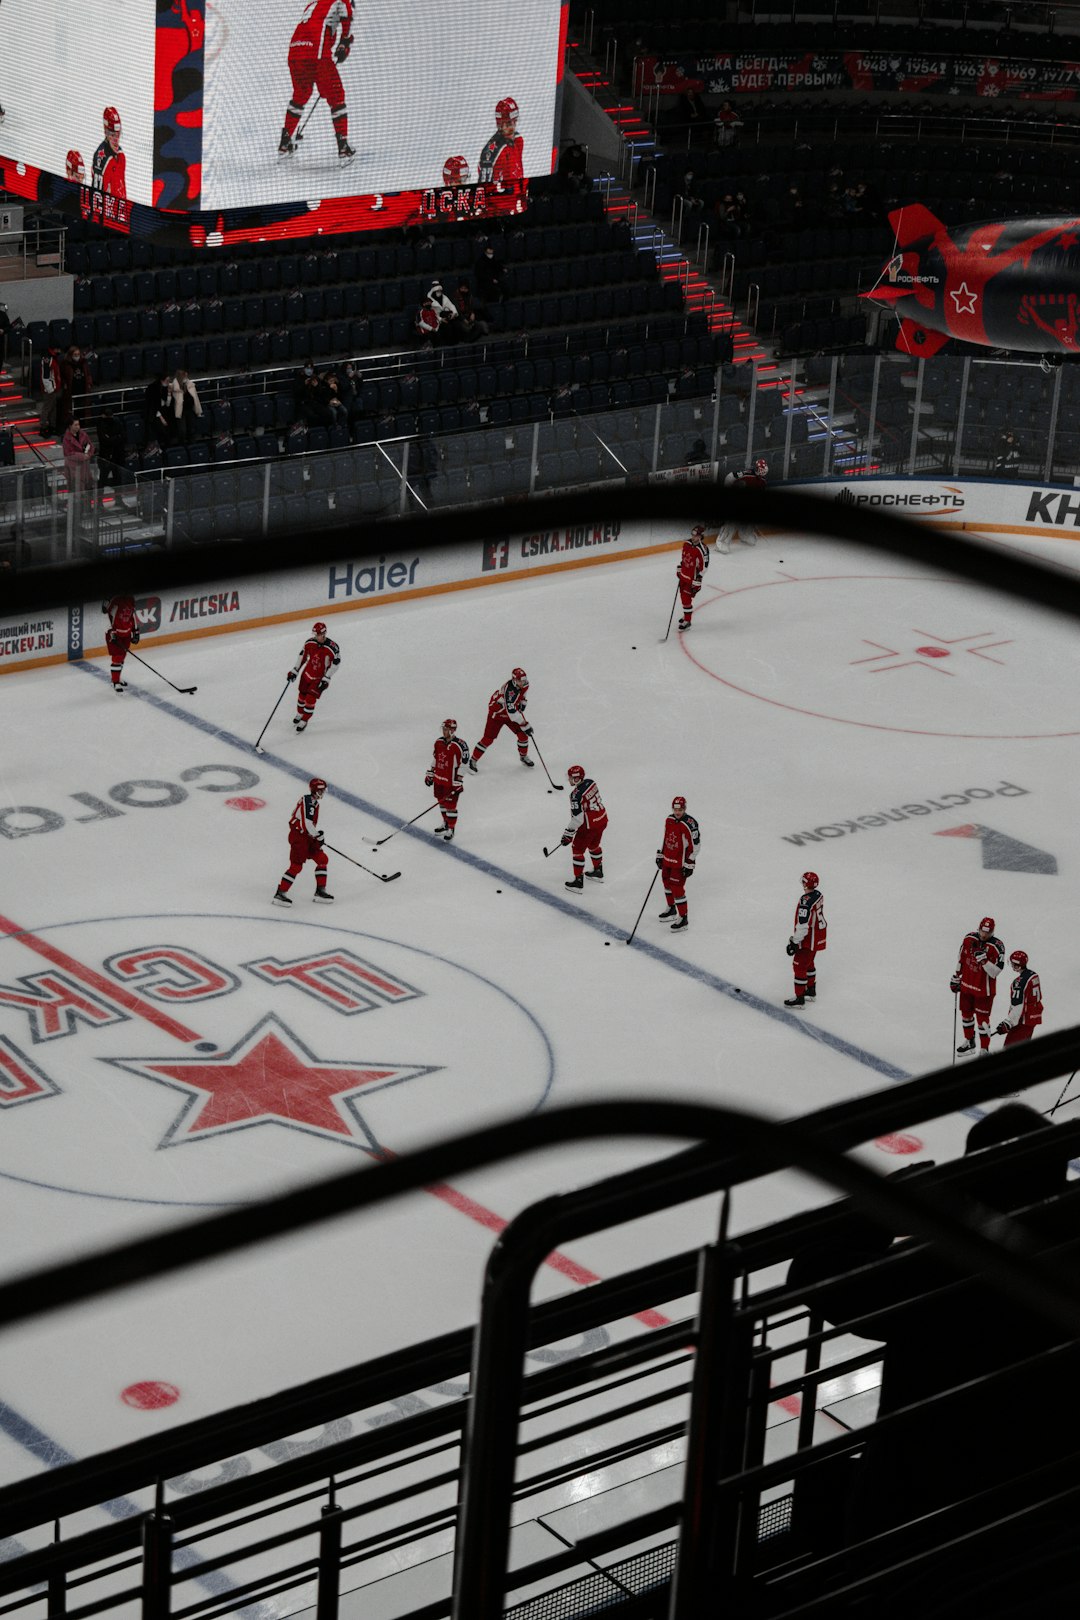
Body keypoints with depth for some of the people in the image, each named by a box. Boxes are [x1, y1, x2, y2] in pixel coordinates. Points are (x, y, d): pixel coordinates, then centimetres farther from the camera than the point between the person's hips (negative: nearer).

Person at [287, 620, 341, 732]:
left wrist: (326, 679, -18)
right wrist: (294, 671, 4)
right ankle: (300, 713, 44)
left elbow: (335, 663, -17)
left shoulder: (332, 647, -26)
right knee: (302, 695, 16)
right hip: (307, 673, 5)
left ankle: (304, 721, 10)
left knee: (310, 698, -9)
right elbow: (302, 656, 3)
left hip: (320, 677, -5)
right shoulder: (309, 642, -12)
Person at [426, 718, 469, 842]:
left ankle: (451, 829, 11)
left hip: (451, 782, -7)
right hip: (439, 779, 7)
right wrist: (430, 774, 16)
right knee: (442, 802, 19)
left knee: (450, 805, -2)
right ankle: (445, 823, 37)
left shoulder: (460, 746, -19)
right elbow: (434, 759, 16)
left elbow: (463, 765, -17)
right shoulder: (439, 742, 3)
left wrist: (458, 783, -17)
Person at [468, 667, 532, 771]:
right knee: (488, 738, -7)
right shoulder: (509, 689, -38)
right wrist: (525, 725, -38)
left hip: (512, 711, 7)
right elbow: (511, 712, -40)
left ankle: (524, 756, 26)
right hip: (497, 713, -7)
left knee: (523, 734, 1)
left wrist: (522, 706, 6)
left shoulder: (525, 685, -13)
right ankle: (473, 760, 7)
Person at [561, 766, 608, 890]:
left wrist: (568, 834, -15)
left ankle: (578, 880, 11)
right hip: (602, 819, 8)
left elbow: (577, 819, -24)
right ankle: (598, 871, 45)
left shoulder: (576, 795, -26)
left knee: (577, 849, 6)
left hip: (589, 825, -8)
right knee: (594, 845, 29)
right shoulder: (590, 782, -2)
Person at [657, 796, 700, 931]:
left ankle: (683, 918, 0)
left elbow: (695, 845, -19)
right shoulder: (669, 820, 2)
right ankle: (671, 908, 44)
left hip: (680, 863, -8)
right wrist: (660, 854, 19)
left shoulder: (690, 825, -23)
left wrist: (689, 864, -18)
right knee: (667, 881, 22)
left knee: (677, 888, -9)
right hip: (667, 859, 8)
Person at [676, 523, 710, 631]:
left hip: (692, 578, -8)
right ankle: (686, 615, 40)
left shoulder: (702, 550, -25)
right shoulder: (687, 544, -2)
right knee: (683, 597, 20)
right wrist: (679, 569, 19)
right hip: (683, 575, 8)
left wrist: (697, 582, -19)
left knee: (686, 599, -6)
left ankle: (687, 622, 5)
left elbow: (703, 567, -21)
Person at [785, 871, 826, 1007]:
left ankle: (799, 998, 6)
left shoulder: (805, 901, -30)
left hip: (809, 939, -9)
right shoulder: (818, 895, -1)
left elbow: (802, 925, -29)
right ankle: (811, 991, 40)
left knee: (799, 965, 0)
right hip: (818, 936, 9)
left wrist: (794, 942, -20)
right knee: (808, 962, 26)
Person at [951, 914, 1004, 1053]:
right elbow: (961, 959, 10)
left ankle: (985, 1048, 7)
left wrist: (984, 960, -34)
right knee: (966, 1013, 19)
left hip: (984, 988, -5)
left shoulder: (997, 947, -19)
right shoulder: (969, 939, -4)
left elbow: (995, 971, -21)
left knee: (982, 1018, -4)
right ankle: (969, 1041, 39)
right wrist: (956, 978, 15)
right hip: (966, 984, 5)